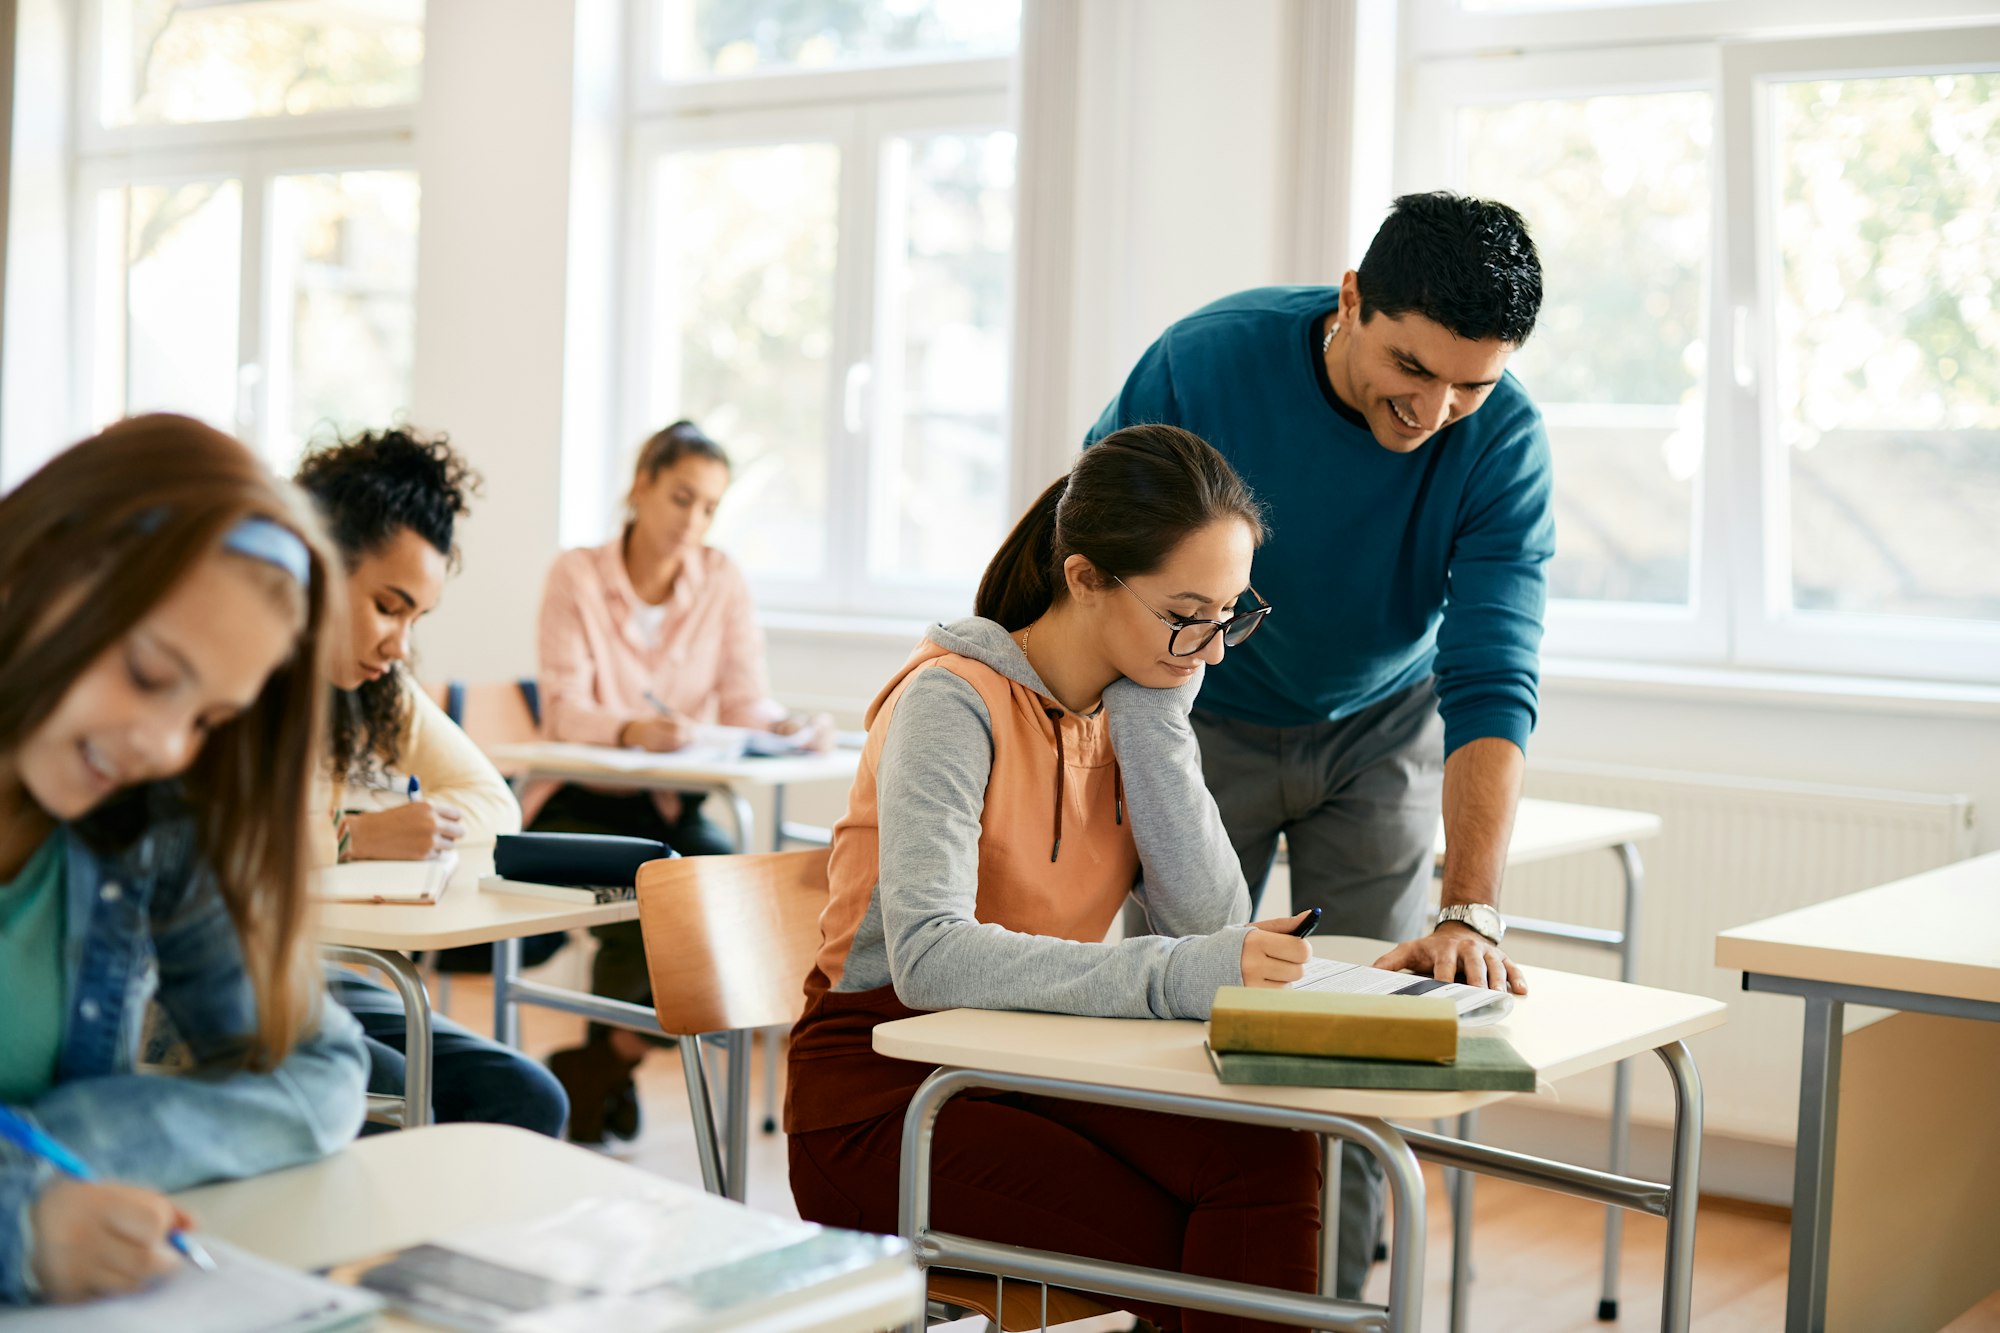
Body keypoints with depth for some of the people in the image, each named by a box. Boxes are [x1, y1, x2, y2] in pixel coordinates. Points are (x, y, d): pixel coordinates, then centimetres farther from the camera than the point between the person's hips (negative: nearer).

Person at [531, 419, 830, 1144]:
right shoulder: (576, 575, -4)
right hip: (579, 802, -3)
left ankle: (611, 1057, -6)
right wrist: (629, 729, -37)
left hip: (671, 804, 3)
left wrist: (790, 726, -28)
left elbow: (745, 701, -4)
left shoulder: (723, 580, 4)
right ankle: (605, 1065, -2)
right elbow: (564, 710, -15)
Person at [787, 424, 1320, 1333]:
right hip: (884, 1088, -6)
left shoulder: (1141, 705, 6)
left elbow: (1210, 921, -8)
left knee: (1271, 1156, -23)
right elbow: (929, 958, -31)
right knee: (1209, 1259, -26)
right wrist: (1172, 977, -40)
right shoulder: (955, 699, -15)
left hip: (1035, 1069, 6)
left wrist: (1154, 711, -11)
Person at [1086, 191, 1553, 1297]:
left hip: (1380, 729, 1)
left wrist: (1471, 914, -42)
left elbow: (1491, 687, -31)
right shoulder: (1206, 362, -28)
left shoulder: (1504, 440, -25)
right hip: (1208, 719, -1)